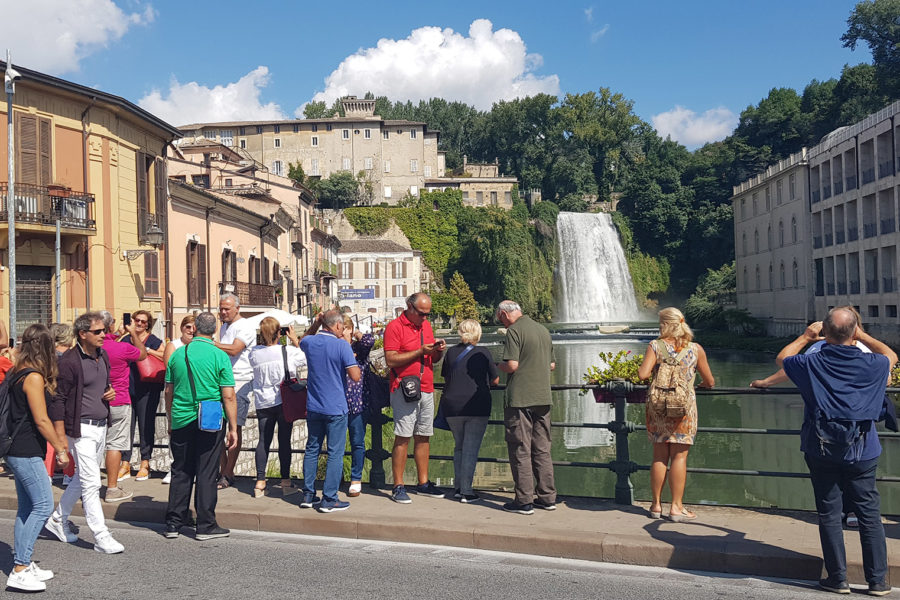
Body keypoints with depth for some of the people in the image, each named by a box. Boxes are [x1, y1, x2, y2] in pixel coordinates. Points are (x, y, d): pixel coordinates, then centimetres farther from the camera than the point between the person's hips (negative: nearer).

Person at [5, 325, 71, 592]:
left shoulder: (17, 374, 11)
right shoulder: (34, 377, -17)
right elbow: (41, 420, -17)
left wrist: (58, 438, 21)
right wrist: (60, 449, -7)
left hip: (19, 451, 10)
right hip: (26, 452, -10)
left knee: (27, 508, 14)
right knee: (43, 505, -7)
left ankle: (22, 564, 20)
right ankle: (19, 571, -5)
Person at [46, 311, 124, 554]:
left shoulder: (103, 356, 9)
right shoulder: (69, 361, -15)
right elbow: (57, 400, -14)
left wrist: (110, 390, 2)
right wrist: (61, 438, -16)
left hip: (101, 426, 8)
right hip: (81, 429, -8)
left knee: (82, 479, 19)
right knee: (91, 483, -5)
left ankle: (58, 520, 36)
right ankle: (102, 538, 0)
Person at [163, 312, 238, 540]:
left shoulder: (177, 354, 3)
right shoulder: (219, 356, -9)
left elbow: (169, 392, 9)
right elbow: (228, 396, -11)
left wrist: (170, 422, 21)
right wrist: (233, 429, -4)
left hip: (181, 421, 4)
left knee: (180, 473, 13)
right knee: (206, 474, 3)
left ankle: (173, 523, 19)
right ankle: (206, 526, 9)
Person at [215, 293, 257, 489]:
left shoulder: (245, 327, -7)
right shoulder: (224, 327, 20)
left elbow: (234, 349, -21)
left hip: (241, 381, -8)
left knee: (235, 427, -6)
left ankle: (228, 475, -2)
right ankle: (224, 469, 12)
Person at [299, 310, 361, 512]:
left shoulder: (309, 342, 1)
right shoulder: (342, 345, -14)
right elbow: (355, 376, -17)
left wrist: (315, 325, 23)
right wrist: (354, 360, 1)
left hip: (313, 407, 5)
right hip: (335, 408, -5)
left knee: (312, 449, 15)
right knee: (335, 453, 2)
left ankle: (308, 495, 21)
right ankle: (329, 500, 4)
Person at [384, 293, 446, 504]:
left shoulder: (426, 325, 16)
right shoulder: (394, 326, -6)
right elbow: (391, 359, -15)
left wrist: (438, 350, -1)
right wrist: (420, 351, -15)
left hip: (427, 390, 7)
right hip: (404, 390, -7)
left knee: (424, 437, 9)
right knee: (402, 438, -5)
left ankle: (423, 483, 18)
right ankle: (398, 487, 1)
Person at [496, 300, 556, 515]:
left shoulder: (514, 331, -10)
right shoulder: (543, 330, 13)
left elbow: (512, 365, -18)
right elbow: (552, 365, 18)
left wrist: (498, 366, 2)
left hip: (520, 400, -7)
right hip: (543, 398, 7)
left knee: (520, 450, -1)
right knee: (542, 449, 13)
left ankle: (524, 501, 2)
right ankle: (547, 497, 17)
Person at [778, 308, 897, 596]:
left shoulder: (811, 364, -9)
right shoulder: (870, 364, -7)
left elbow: (781, 358, 13)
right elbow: (891, 356, 18)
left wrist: (806, 336, 21)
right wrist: (863, 336, 23)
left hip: (822, 452, 0)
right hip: (862, 453, 1)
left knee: (829, 515, 8)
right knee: (869, 515, 10)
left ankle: (838, 578, 14)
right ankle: (877, 580, 16)